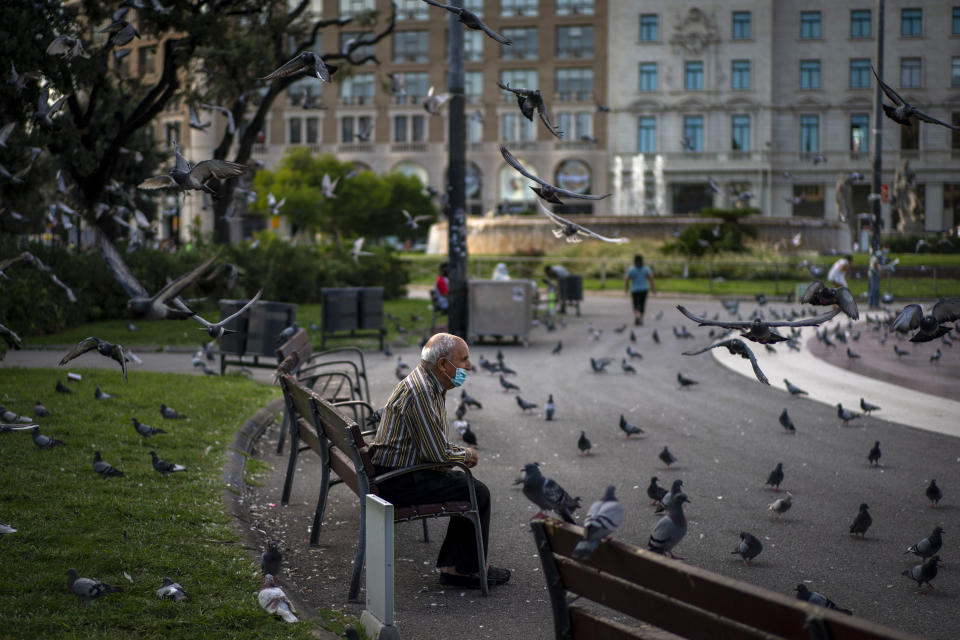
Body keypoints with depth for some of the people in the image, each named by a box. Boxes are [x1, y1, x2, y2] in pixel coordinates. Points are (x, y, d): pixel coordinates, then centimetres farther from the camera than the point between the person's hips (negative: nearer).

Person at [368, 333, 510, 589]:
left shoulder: (431, 385, 10)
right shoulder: (419, 392, -24)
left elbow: (434, 442, 23)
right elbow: (438, 454, -24)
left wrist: (462, 452, 6)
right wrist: (466, 455, -4)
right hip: (399, 481, -10)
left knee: (468, 484, 15)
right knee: (478, 493, -7)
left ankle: (451, 563, 16)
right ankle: (468, 569, 6)